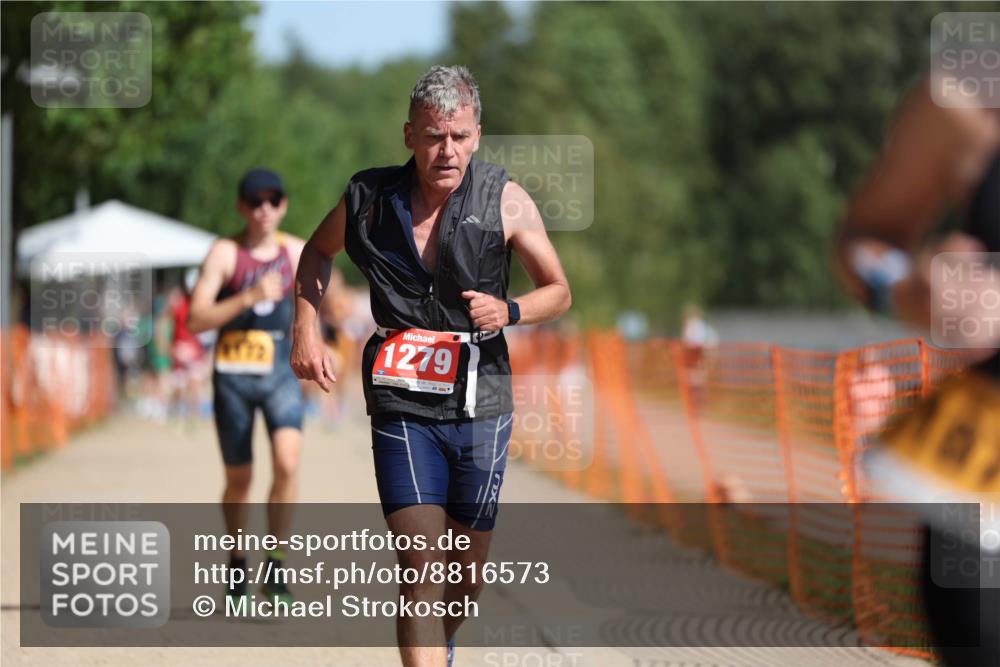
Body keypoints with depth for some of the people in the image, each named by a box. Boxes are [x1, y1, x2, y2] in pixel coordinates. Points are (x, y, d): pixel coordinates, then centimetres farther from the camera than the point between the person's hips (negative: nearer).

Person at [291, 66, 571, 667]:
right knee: (420, 568, -15)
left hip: (480, 409, 1)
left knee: (467, 568, 13)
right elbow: (317, 253, 19)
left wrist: (508, 311, -15)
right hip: (402, 410, -1)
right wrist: (306, 330, 6)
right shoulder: (369, 199, -3)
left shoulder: (506, 201, -5)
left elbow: (558, 291, 5)